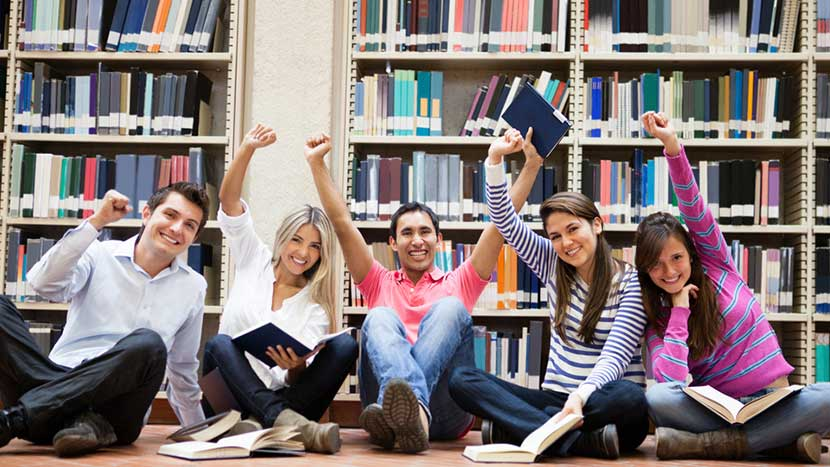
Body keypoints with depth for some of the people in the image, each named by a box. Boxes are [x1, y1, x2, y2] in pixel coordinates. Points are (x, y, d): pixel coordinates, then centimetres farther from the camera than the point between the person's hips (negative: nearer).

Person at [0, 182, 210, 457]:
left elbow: (183, 369, 26)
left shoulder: (194, 287, 15)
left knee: (148, 344, -32)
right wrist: (95, 222, -10)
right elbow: (44, 284, -12)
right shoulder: (99, 256, 8)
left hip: (116, 414, 1)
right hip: (57, 382, 0)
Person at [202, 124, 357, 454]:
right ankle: (288, 423, -52)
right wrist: (247, 148, -14)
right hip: (230, 390, 0)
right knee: (220, 343, -33)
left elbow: (297, 377, -4)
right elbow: (228, 201, -1)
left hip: (281, 396, 0)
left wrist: (296, 368, -28)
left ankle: (283, 422, -41)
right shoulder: (254, 260, 12)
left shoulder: (316, 304, 8)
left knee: (345, 345, -22)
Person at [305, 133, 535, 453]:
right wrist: (316, 163, 13)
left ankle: (394, 407, -46)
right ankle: (410, 412, -54)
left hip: (448, 415, 0)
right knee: (380, 318, -24)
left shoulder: (458, 284, 26)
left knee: (450, 309, -22)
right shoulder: (379, 284, 27)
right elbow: (342, 223, 18)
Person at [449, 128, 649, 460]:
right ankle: (584, 440, -36)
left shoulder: (631, 283, -7)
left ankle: (511, 429, -33)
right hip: (557, 396, 4)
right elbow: (504, 219, 4)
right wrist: (495, 159, -8)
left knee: (630, 398, -41)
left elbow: (615, 356, -18)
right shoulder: (552, 265, 8)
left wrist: (582, 395, -37)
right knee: (462, 379, -20)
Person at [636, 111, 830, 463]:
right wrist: (679, 309, -11)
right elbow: (671, 380, -17)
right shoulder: (657, 318, 3)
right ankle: (784, 442, -29)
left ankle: (708, 444, -29)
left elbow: (694, 211, -12)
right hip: (715, 410, -1)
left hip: (773, 402, 1)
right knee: (657, 396, -32)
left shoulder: (716, 265, 5)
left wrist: (673, 146, -23)